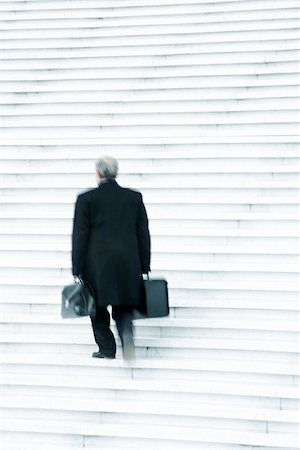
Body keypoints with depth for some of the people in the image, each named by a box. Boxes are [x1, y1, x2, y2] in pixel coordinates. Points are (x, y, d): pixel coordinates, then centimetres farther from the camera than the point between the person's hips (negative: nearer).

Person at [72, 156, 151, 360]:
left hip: (97, 263, -2)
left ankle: (106, 348, 13)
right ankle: (127, 331, -15)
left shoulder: (86, 199, -4)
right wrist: (144, 268, 12)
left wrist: (78, 271, 1)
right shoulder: (134, 197, 4)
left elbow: (80, 237, -3)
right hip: (128, 264, 2)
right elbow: (143, 234, 6)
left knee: (99, 307, 13)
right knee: (123, 307, 12)